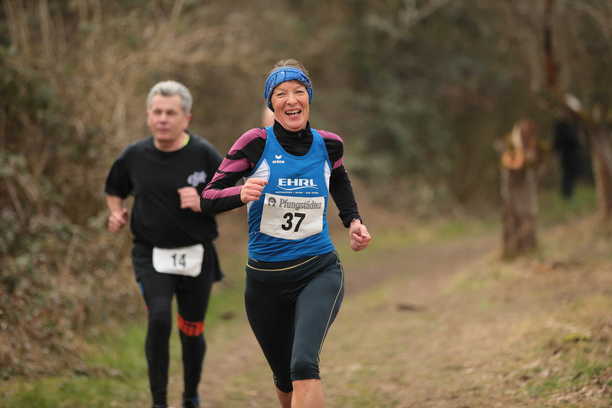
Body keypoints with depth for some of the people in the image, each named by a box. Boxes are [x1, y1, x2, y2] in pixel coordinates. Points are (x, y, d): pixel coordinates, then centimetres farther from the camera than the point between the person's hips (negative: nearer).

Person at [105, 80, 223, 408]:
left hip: (196, 256, 0)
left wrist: (203, 202, -19)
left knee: (191, 330, 11)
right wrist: (116, 213, -3)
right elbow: (114, 189, 17)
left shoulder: (204, 155, -9)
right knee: (159, 318, -23)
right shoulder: (135, 156, -2)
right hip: (151, 255, 0)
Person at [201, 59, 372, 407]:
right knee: (285, 379, 16)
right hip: (266, 279, 1)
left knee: (304, 365, -25)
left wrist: (354, 221, 7)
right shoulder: (257, 143, -8)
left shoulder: (328, 144, 0)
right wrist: (241, 194, -30)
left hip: (319, 272, 0)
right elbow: (208, 199, -10)